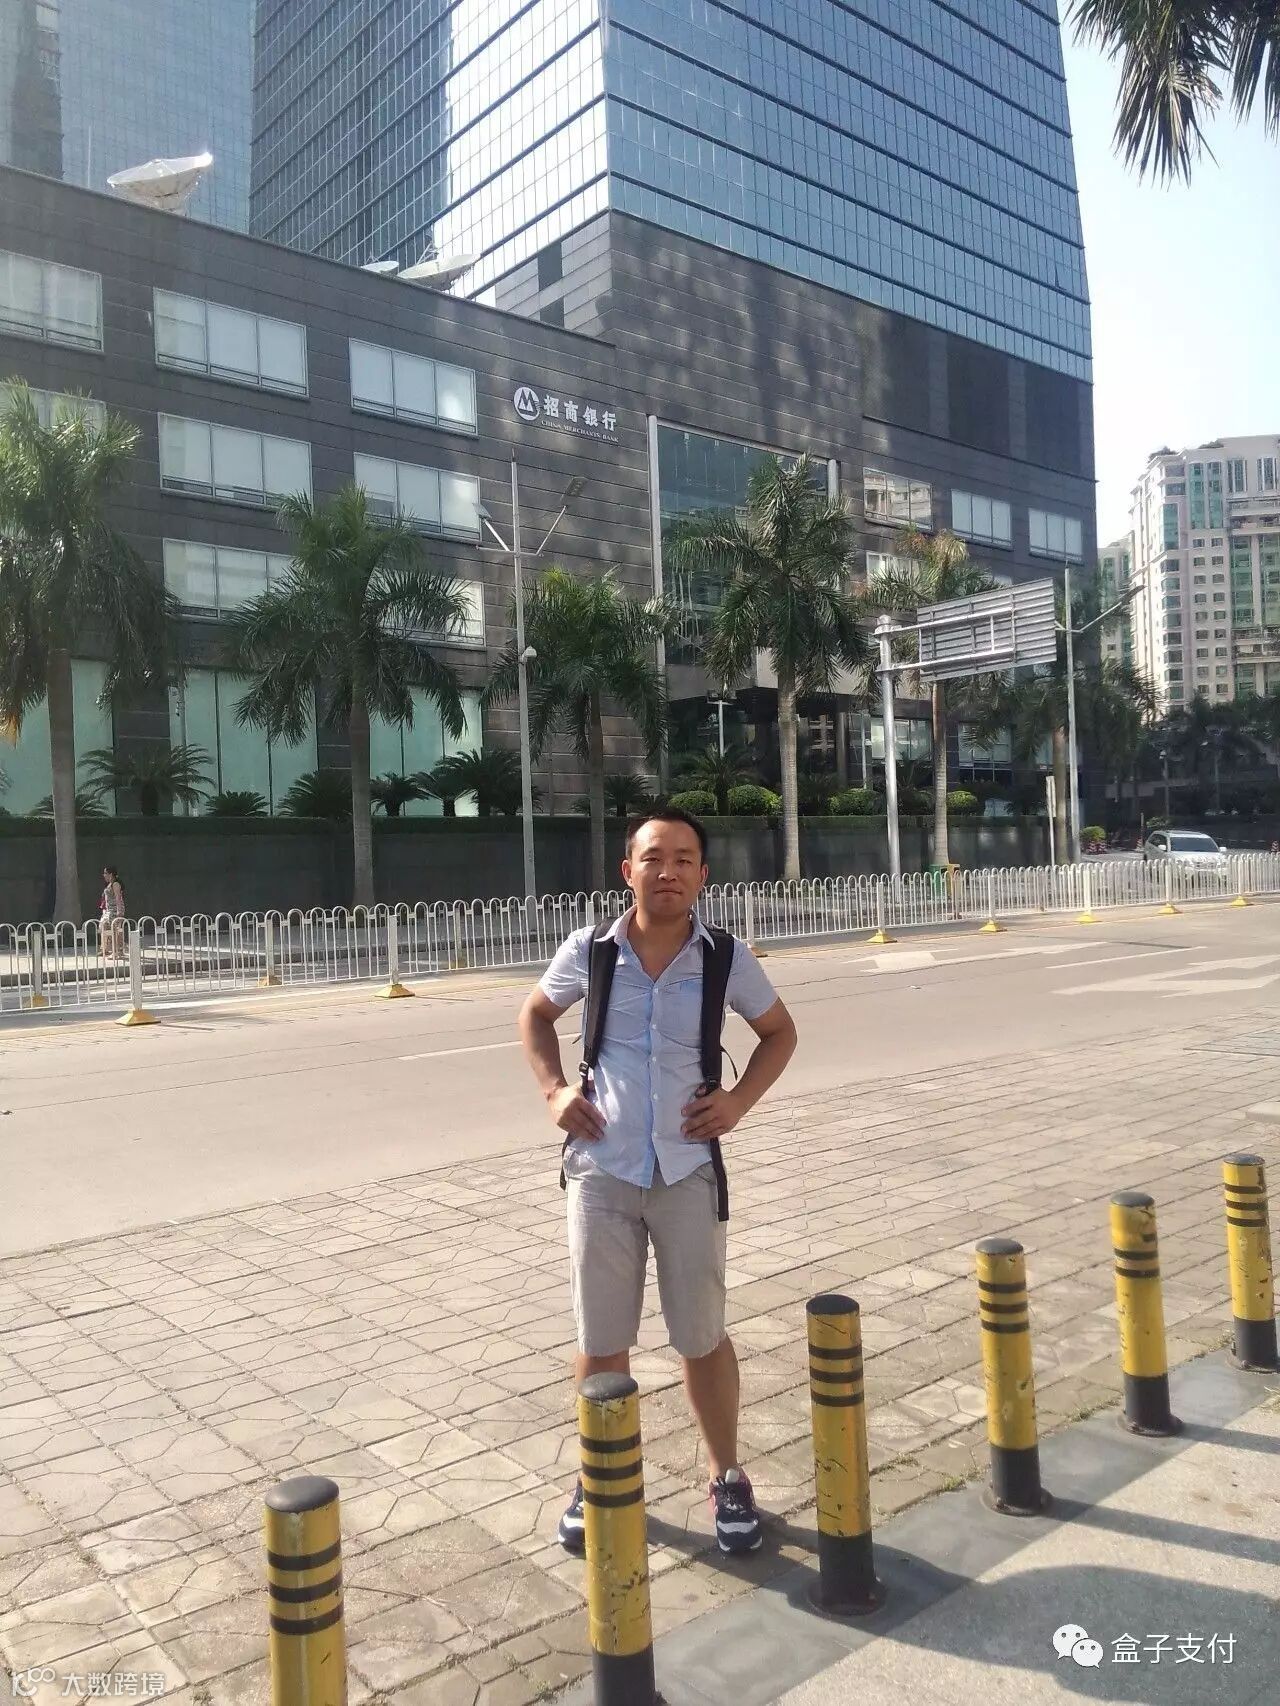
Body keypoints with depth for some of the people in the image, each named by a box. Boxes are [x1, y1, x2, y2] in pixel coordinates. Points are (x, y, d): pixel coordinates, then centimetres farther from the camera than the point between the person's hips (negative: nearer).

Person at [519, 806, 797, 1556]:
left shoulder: (727, 959, -7)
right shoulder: (588, 953, -7)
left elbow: (779, 1030, 10)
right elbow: (536, 1015, 13)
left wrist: (741, 1100, -4)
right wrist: (554, 1089, -2)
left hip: (687, 1170, 0)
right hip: (601, 1170, 1)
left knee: (703, 1336, 12)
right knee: (600, 1340, 11)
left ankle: (728, 1477, 34)